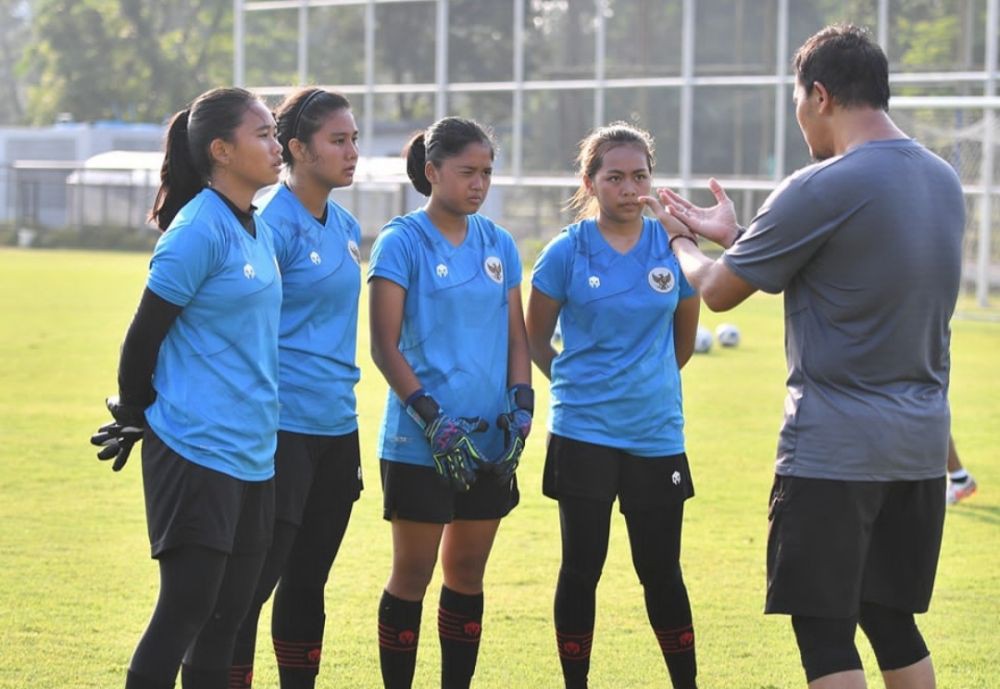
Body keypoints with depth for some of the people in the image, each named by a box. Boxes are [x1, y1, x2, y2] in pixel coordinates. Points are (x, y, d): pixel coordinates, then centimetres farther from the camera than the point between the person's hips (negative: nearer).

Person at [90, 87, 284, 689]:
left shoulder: (259, 232, 12)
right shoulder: (199, 231, -14)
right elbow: (143, 337, -9)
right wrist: (135, 417, 4)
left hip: (252, 454, 8)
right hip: (197, 452, -8)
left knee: (228, 617, 9)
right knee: (186, 610, -8)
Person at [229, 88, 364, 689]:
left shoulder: (347, 228, 13)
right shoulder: (275, 226, -12)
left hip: (337, 429, 8)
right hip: (282, 429, -8)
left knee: (308, 581, 13)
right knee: (254, 582, -7)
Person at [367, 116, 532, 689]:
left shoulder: (498, 245, 10)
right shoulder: (403, 242, -6)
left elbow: (516, 336, 14)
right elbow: (385, 347, -9)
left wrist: (521, 406, -2)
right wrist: (434, 419, -16)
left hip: (490, 442, 5)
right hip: (420, 443, -5)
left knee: (468, 572, 10)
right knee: (412, 575, 0)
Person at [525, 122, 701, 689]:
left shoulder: (673, 248, 0)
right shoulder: (567, 252, -4)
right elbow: (536, 340, 7)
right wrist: (577, 383, 8)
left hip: (657, 434, 1)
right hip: (584, 432, -1)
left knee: (661, 571, 5)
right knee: (582, 569, 4)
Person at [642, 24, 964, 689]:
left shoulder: (822, 189, -16)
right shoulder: (943, 179, 9)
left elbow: (718, 290, -5)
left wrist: (681, 240, 16)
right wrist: (736, 235, 26)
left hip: (835, 450, -7)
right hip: (921, 442, 8)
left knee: (825, 631, 0)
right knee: (891, 620, 16)